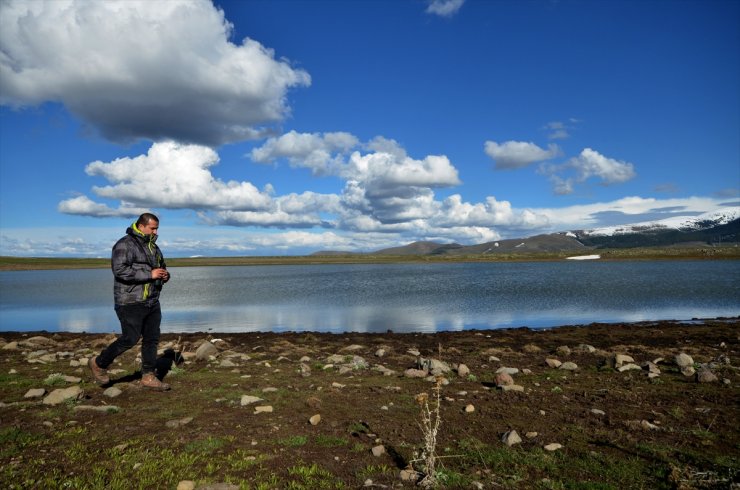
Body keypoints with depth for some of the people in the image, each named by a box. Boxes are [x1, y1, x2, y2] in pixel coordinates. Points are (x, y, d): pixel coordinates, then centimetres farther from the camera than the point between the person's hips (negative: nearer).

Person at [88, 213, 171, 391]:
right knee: (130, 338, -5)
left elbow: (161, 267, 27)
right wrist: (149, 274, -24)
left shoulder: (153, 247, 15)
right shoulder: (125, 245, -11)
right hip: (131, 302, -8)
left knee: (152, 339, 7)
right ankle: (99, 364, 18)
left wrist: (165, 275, 3)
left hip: (152, 302, 8)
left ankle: (149, 376, 16)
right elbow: (119, 270, -24)